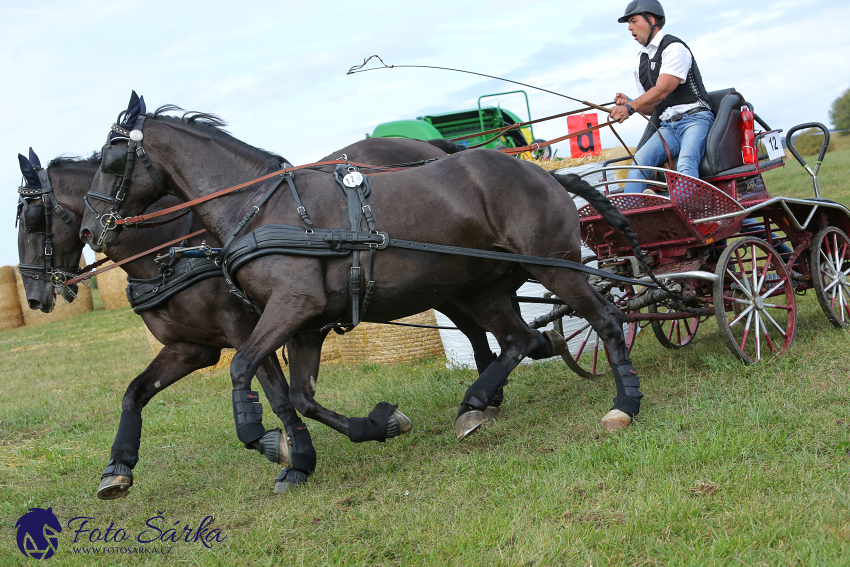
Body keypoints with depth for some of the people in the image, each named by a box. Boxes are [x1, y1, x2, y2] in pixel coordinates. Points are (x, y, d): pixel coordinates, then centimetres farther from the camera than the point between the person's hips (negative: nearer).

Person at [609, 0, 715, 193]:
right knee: (639, 160, -20)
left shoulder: (674, 48, -6)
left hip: (694, 118, -6)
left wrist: (630, 107, -32)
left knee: (685, 165, -31)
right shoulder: (641, 60, 18)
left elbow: (662, 91, -20)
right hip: (668, 126, 6)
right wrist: (628, 103, -1)